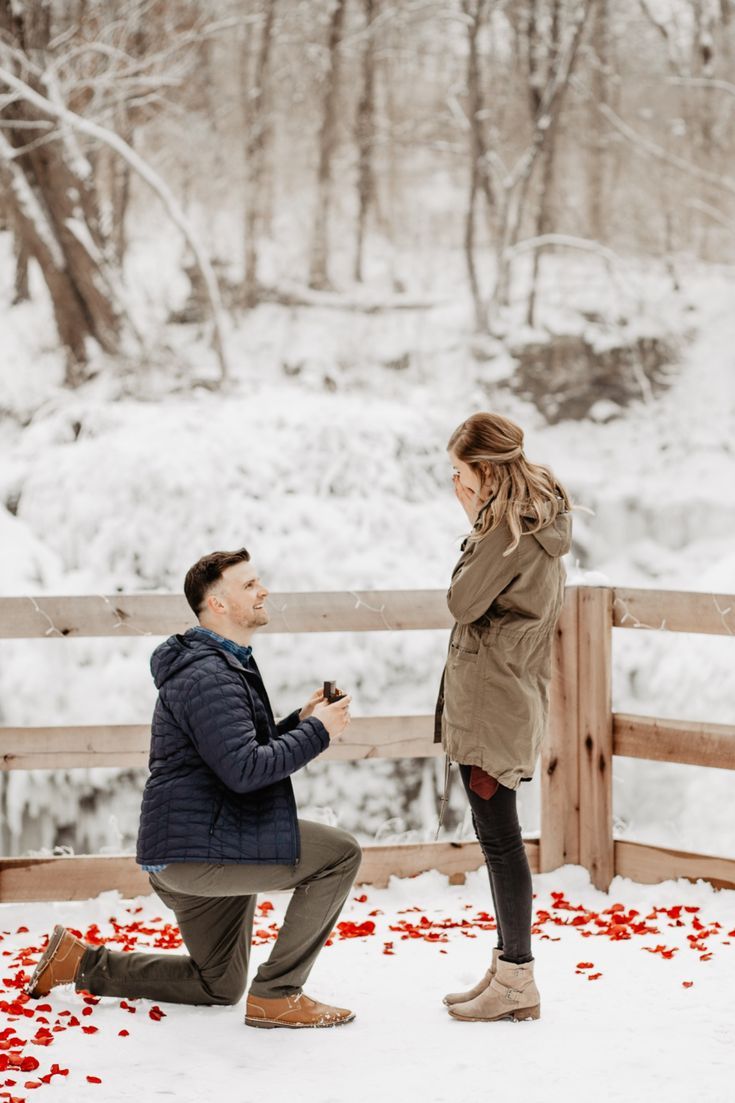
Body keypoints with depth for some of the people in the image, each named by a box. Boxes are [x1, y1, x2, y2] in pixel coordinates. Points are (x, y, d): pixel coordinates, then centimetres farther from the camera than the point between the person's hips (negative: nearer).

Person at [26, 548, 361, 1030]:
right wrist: (317, 732, -17)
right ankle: (277, 995, -12)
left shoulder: (229, 666, 18)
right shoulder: (206, 676, -17)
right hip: (199, 847, -11)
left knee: (219, 986, 22)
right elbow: (244, 770, -26)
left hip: (199, 851, 11)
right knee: (340, 853, -18)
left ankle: (80, 961, 23)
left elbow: (245, 749, 22)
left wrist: (300, 720, 7)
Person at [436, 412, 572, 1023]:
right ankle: (509, 967, 20)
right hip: (506, 702, 10)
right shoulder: (541, 520, 14)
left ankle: (516, 980, -2)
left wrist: (477, 526, -8)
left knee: (499, 836, -6)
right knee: (499, 835, 14)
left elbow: (464, 602, -13)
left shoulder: (509, 529, -17)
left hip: (493, 707, -10)